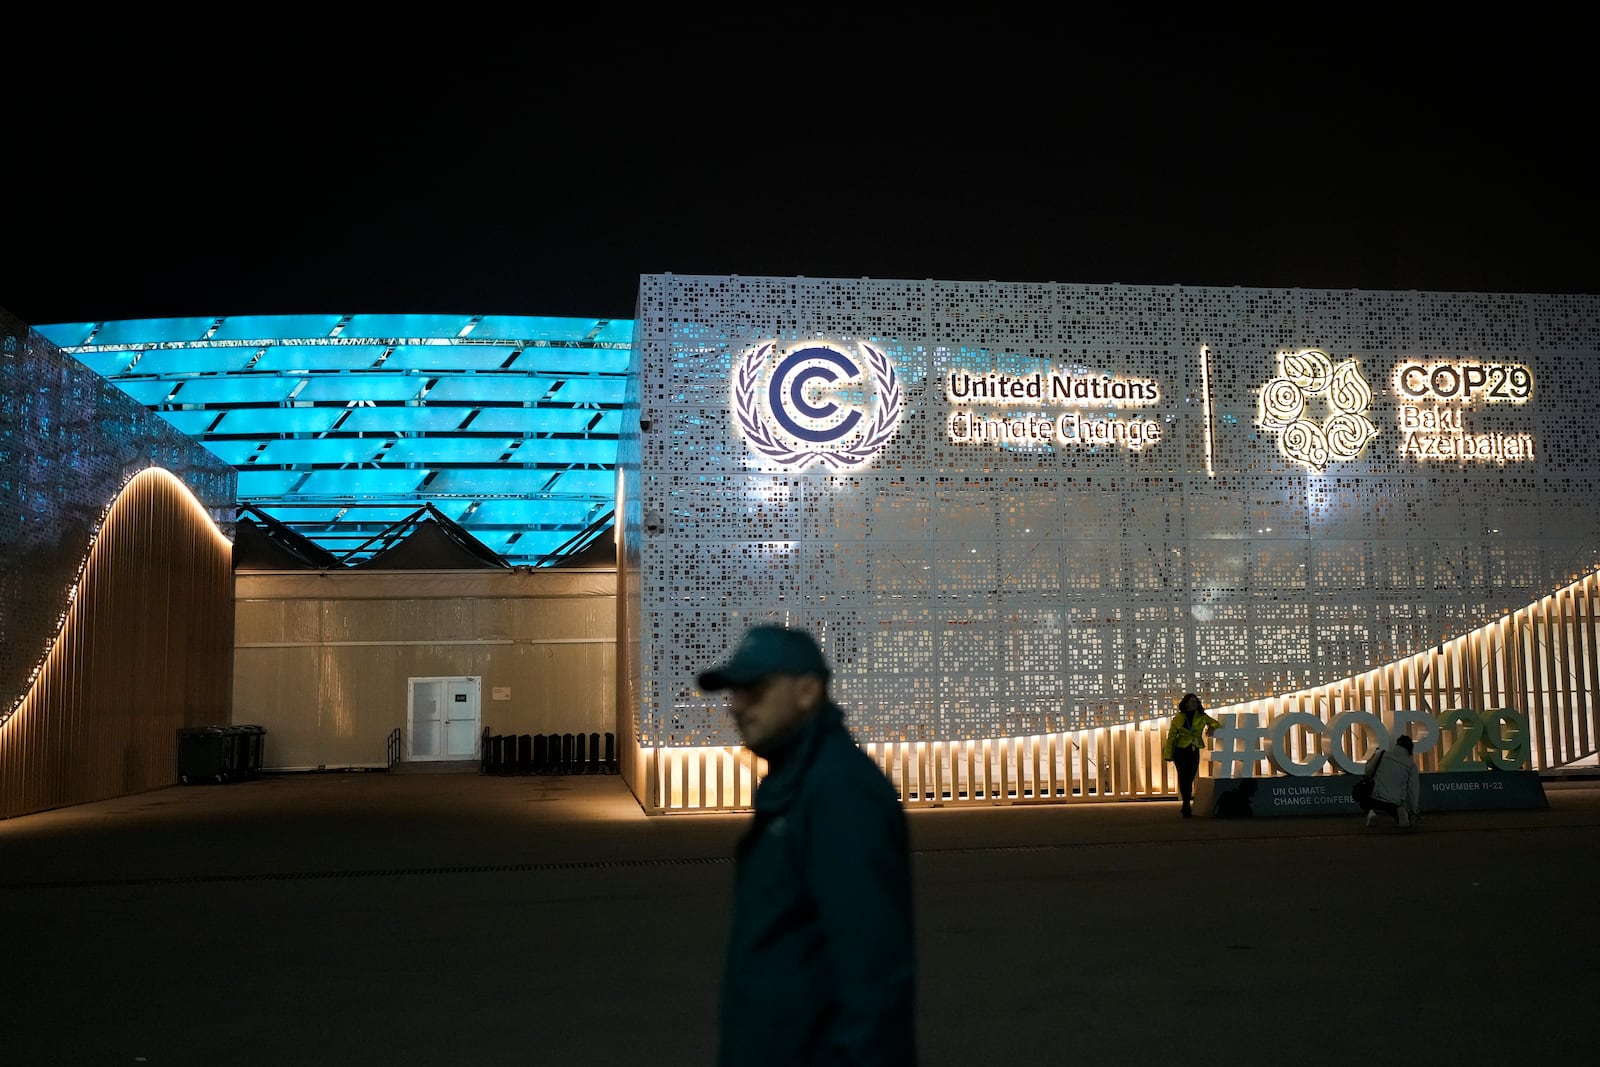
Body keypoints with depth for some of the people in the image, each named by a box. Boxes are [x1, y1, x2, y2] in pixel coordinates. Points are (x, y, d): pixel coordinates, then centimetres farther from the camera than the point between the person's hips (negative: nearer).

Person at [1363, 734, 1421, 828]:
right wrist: (1414, 812, 13)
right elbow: (1414, 789, 4)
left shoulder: (1381, 753, -1)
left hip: (1375, 799, -1)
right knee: (1406, 821, 28)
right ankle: (1401, 812, -9)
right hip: (1394, 804, 1)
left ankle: (1371, 813, 0)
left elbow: (1367, 772, 6)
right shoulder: (1411, 764, 1)